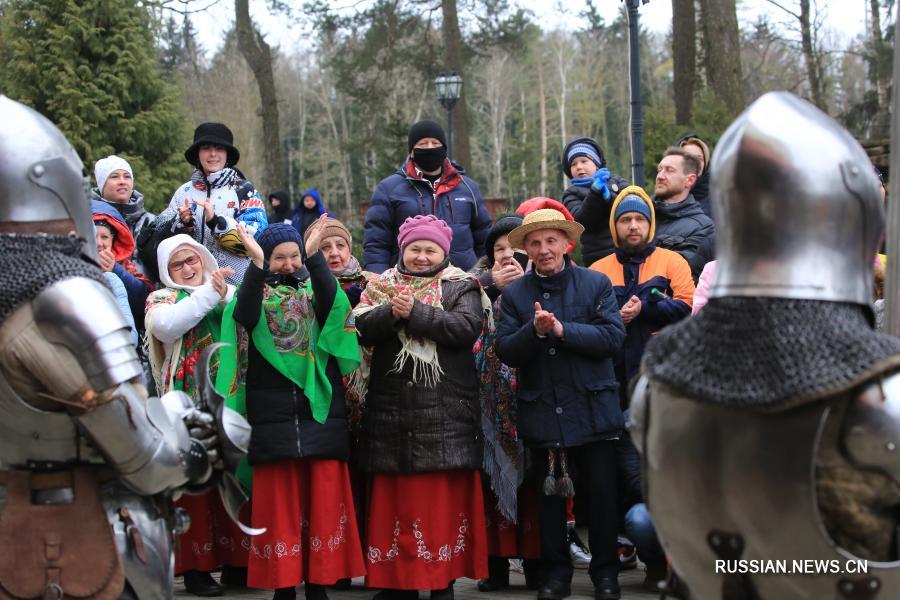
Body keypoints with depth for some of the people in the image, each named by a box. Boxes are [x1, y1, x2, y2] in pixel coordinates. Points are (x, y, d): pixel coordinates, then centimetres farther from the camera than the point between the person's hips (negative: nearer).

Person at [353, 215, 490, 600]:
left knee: (444, 499, -1)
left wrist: (415, 312, -16)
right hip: (392, 409, 3)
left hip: (445, 413, -2)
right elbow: (362, 329, 0)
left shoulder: (460, 287, 6)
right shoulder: (381, 287, 14)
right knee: (394, 498, 5)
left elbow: (467, 327, -12)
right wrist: (392, 313, -17)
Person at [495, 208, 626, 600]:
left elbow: (613, 337, -11)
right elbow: (506, 352, -4)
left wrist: (561, 329, -19)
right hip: (543, 415, 1)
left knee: (601, 495, 5)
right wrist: (535, 330, -22)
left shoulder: (597, 284, 1)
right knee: (549, 496, 10)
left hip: (593, 410, -1)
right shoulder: (514, 295, 5)